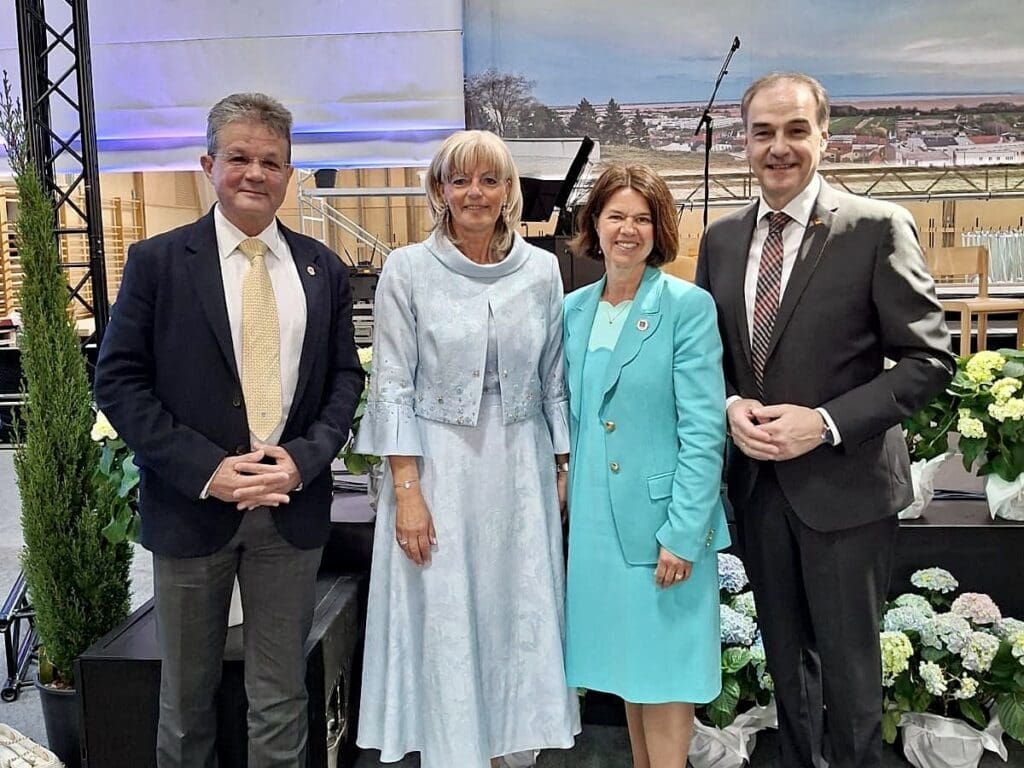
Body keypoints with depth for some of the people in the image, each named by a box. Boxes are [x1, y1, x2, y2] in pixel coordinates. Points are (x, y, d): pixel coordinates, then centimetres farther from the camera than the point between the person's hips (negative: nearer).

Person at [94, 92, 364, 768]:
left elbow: (346, 377, 6)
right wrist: (206, 470, -15)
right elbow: (118, 382, -5)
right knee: (187, 694, 15)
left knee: (282, 698, 12)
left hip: (293, 507, 2)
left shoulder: (324, 270, 6)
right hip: (191, 505, -1)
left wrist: (303, 458, -11)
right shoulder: (156, 262, -2)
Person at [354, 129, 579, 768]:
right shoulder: (407, 270, -4)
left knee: (520, 616, 11)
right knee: (444, 624, 6)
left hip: (522, 468, 3)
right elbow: (393, 386, -5)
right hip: (438, 468, -2)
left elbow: (555, 381, 9)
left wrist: (563, 473, 7)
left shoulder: (542, 270, 3)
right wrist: (406, 490, -11)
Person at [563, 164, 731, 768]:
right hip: (597, 517, 5)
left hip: (662, 517, -5)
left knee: (663, 671, 5)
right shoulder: (573, 309, 7)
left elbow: (704, 431, -13)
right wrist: (568, 488, 6)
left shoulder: (688, 306, -9)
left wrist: (682, 533, -17)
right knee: (624, 661, 17)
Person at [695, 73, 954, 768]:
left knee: (848, 660, 11)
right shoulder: (721, 238, 4)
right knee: (786, 654, 20)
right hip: (757, 478, 5)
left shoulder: (877, 228, -10)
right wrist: (730, 406, -9)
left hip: (845, 483, -4)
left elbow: (929, 358, -11)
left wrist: (826, 423, -20)